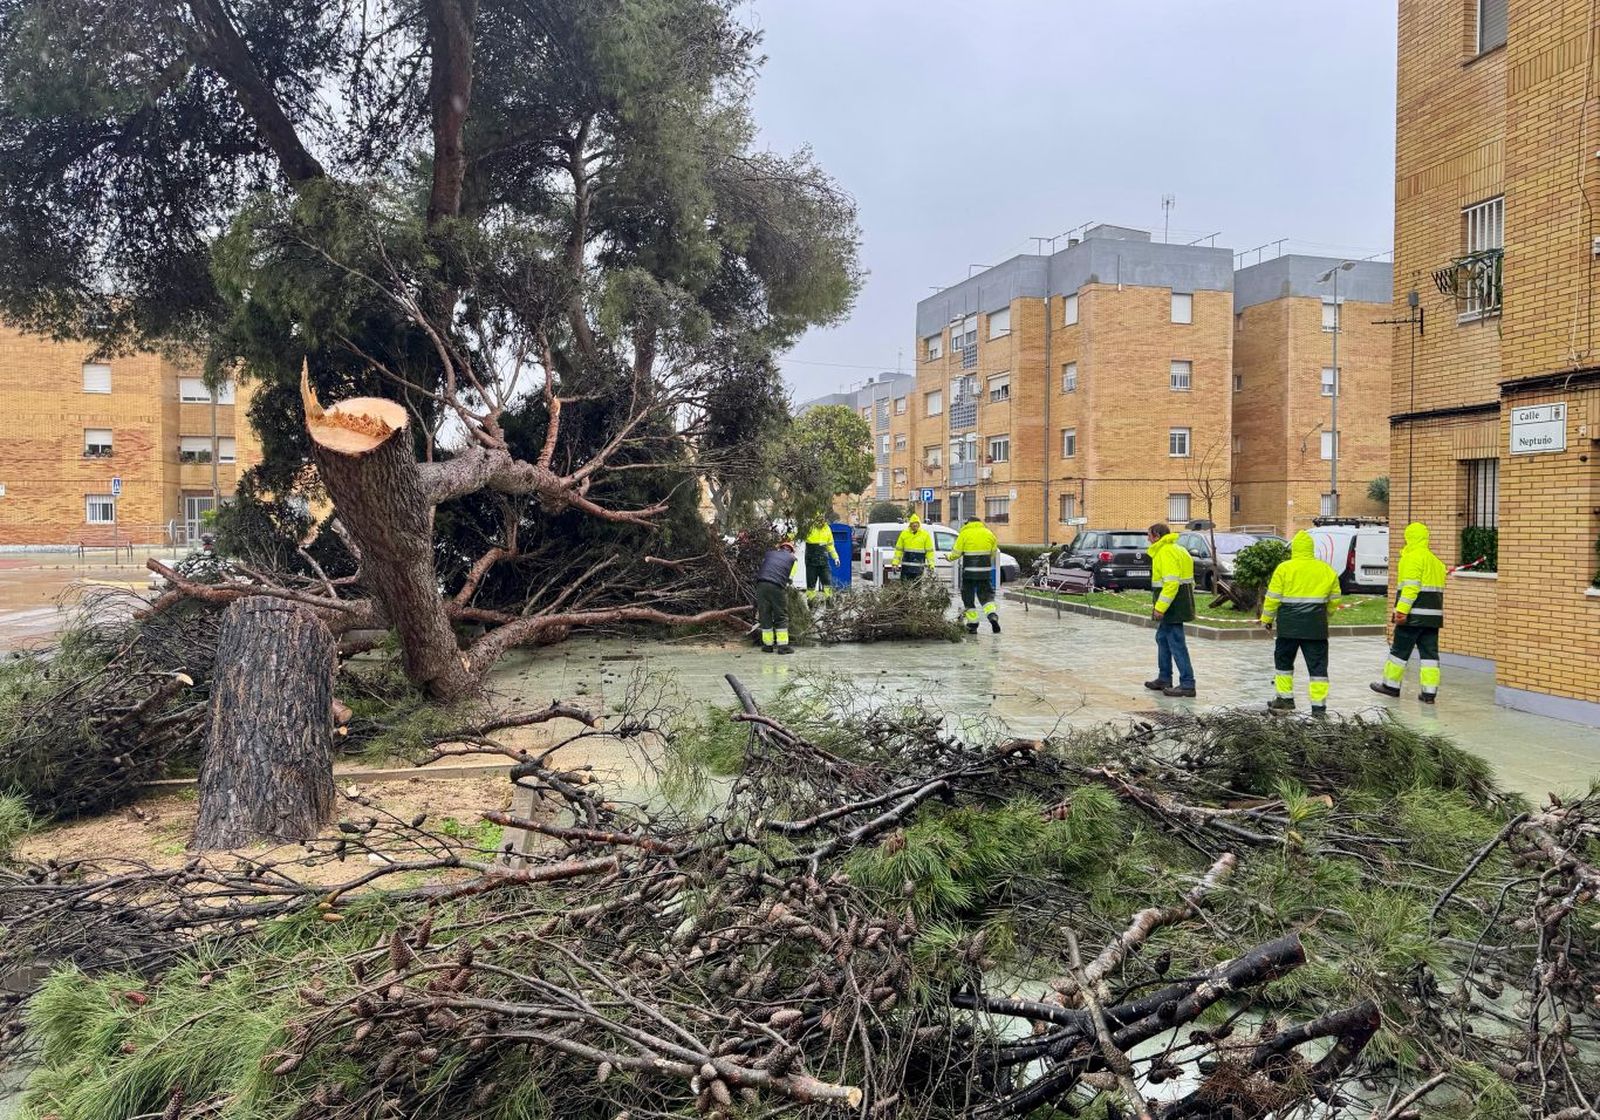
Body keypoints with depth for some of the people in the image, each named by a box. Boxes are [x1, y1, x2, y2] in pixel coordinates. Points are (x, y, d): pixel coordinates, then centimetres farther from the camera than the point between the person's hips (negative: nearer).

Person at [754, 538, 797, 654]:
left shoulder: (769, 553, 25)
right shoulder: (792, 558, 17)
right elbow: (789, 578, 11)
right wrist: (786, 589, 20)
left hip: (761, 585, 3)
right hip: (777, 587, -3)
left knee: (764, 615, 11)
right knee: (781, 617, 7)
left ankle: (768, 645, 15)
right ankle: (783, 645, 3)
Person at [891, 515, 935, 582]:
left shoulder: (925, 534, 1)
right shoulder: (904, 533, 4)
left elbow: (929, 551, 2)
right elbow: (898, 549, 8)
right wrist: (895, 563, 2)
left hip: (919, 568, -1)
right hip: (906, 567, 1)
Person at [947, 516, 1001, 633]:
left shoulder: (964, 534, -4)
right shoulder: (989, 534, 7)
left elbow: (956, 553, -3)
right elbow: (994, 554, 10)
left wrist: (949, 558, 17)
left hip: (969, 572, -3)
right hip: (985, 571, 3)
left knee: (968, 598, 8)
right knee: (987, 596, 11)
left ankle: (972, 624, 8)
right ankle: (993, 616, -13)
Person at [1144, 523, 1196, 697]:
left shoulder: (1166, 552, -16)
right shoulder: (1177, 549, 17)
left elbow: (1171, 583, -25)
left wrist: (1160, 607, -24)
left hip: (1172, 608, -11)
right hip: (1179, 604, 11)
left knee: (1176, 643, -7)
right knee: (1162, 638, 20)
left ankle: (1187, 685, -5)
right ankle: (1164, 679, 29)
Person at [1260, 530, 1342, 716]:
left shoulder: (1284, 569, -5)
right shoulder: (1327, 570, 6)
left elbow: (1273, 598, -5)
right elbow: (1334, 600, 12)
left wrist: (1266, 619, 6)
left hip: (1289, 625, -2)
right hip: (1316, 627, 2)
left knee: (1284, 661, 14)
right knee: (1317, 664, 5)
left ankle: (1285, 699, 18)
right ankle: (1319, 704, 2)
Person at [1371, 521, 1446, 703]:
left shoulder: (1412, 558, -11)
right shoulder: (1436, 561, 18)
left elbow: (1410, 587, -20)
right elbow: (1436, 588, 21)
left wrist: (1402, 610, -22)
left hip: (1414, 615, -8)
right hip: (1433, 615, 8)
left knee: (1400, 650, 5)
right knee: (1430, 653, 6)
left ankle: (1391, 685, 15)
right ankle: (1430, 692, 3)